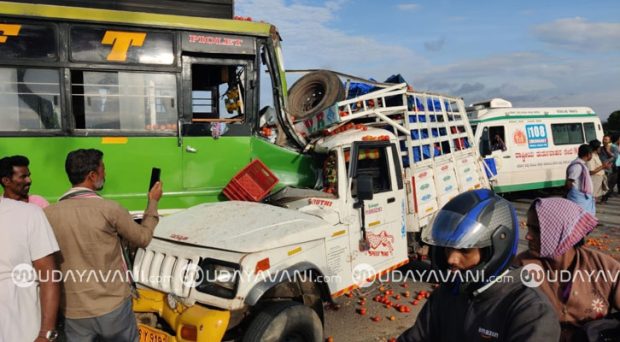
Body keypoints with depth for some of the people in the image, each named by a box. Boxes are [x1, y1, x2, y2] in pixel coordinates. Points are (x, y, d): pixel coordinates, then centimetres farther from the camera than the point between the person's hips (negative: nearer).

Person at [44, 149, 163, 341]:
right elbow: (142, 238, 1)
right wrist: (153, 202, 13)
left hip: (73, 311, 3)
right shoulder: (109, 209, -15)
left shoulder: (48, 214, -6)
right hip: (113, 306, -2)